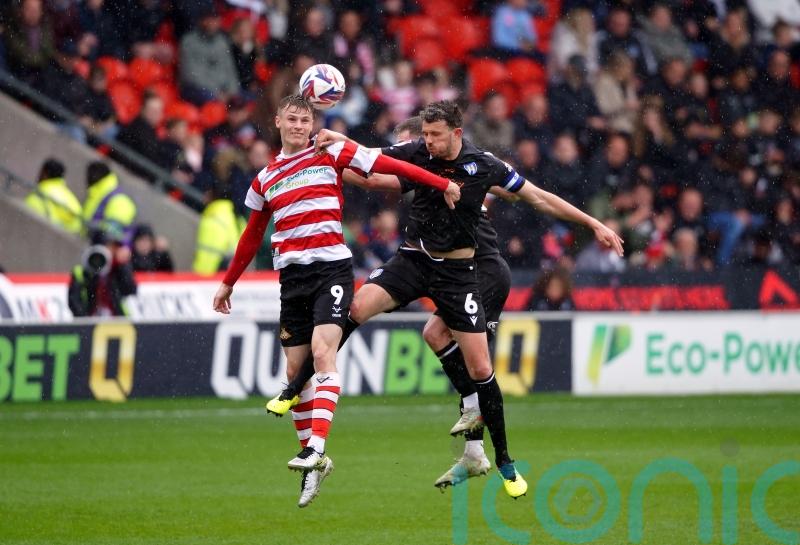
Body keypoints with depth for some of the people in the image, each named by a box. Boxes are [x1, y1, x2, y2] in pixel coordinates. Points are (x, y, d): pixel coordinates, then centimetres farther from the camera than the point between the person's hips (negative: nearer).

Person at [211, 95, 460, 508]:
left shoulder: (331, 153, 3)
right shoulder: (265, 179, 16)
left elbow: (388, 165, -3)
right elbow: (252, 237, 27)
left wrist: (442, 184, -9)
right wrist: (228, 283, 31)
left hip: (331, 268, -5)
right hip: (292, 276, 5)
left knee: (322, 353, -22)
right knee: (295, 369, 3)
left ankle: (316, 447, -32)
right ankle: (312, 462, 13)